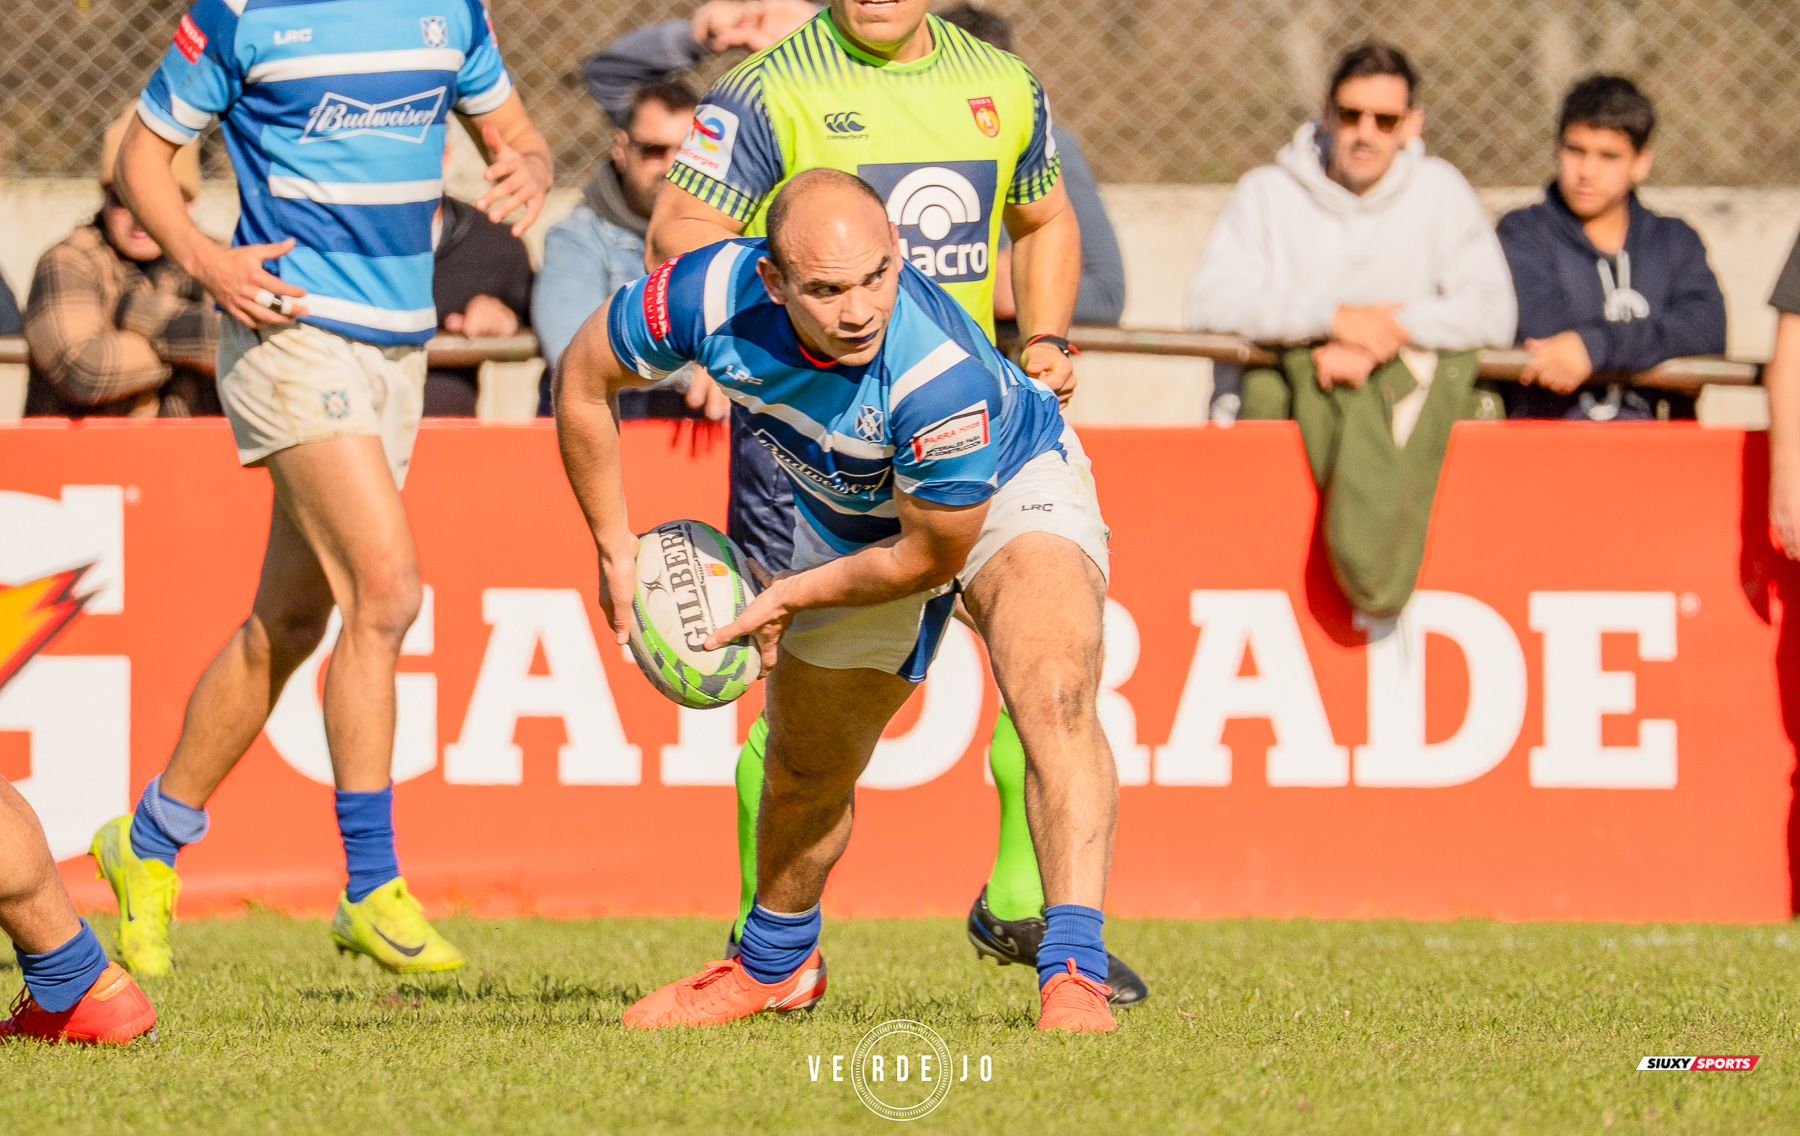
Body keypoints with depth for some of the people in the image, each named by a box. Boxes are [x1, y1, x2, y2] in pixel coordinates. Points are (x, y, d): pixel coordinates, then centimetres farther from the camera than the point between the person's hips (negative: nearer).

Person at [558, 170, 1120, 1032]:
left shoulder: (945, 375, -43)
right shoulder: (710, 296, -33)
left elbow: (929, 559, -27)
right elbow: (584, 378, -11)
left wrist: (790, 599, -16)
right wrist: (615, 552, -8)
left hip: (1012, 488, -5)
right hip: (848, 521, 5)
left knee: (1054, 694, -32)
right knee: (805, 770, 19)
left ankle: (1074, 977, -35)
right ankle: (773, 964, 48)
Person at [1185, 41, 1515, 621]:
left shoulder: (1439, 189, 9)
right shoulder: (1267, 193, 7)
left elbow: (1493, 311, -4)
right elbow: (1211, 302, -9)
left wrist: (1380, 338, -18)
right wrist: (1333, 317, -19)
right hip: (1284, 384, 1)